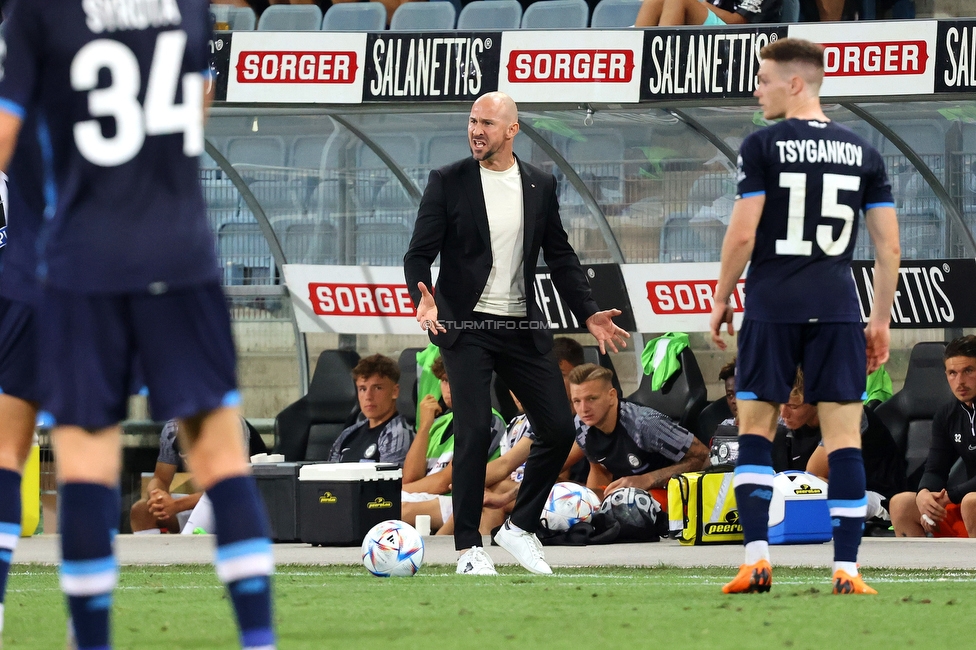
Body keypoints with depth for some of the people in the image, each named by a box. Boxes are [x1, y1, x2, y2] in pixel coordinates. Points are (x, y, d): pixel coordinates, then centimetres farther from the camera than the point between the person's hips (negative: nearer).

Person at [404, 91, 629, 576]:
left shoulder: (540, 185, 8)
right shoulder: (448, 182, -2)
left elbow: (560, 257, 14)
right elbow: (419, 253, -4)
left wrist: (588, 314, 6)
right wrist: (423, 299, -23)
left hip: (522, 328, 4)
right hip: (466, 328, -4)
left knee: (559, 429, 1)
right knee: (474, 431, -12)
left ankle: (519, 527, 18)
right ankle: (469, 548, -2)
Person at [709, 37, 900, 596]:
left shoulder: (763, 146, -4)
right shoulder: (864, 153, 8)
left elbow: (742, 235, -9)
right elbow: (890, 246, 6)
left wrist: (721, 299, 4)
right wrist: (881, 319, 14)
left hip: (772, 304, -2)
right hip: (837, 308, 2)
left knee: (755, 428, 7)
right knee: (844, 435, 1)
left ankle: (758, 558, -4)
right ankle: (847, 569, -3)